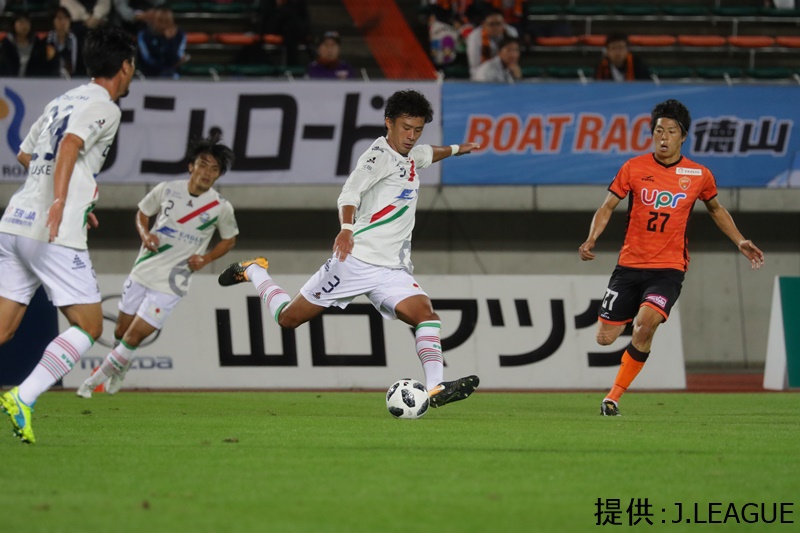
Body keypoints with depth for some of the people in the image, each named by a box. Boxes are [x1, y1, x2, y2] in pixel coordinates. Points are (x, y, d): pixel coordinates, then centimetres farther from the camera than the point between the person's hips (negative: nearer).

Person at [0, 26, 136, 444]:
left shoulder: (63, 101, 21)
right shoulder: (104, 107, -4)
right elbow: (70, 144, -22)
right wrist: (60, 201, -32)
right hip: (54, 235, -8)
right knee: (88, 327, 1)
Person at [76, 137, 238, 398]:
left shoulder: (221, 208, -9)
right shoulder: (166, 190, -5)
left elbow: (229, 239, 9)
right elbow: (142, 213, 13)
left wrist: (205, 259, -6)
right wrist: (144, 233, -8)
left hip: (170, 285, -3)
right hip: (142, 273, 3)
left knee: (133, 337, -8)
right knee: (121, 332, 13)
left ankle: (93, 382, 11)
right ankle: (122, 366, 46)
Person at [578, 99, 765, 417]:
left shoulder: (699, 175, 1)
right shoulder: (634, 168, -2)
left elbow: (715, 209, 20)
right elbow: (607, 207, 3)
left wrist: (740, 242, 12)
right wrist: (591, 241, -13)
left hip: (669, 268, -1)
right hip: (630, 265, 1)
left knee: (645, 324, -27)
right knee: (605, 338, -3)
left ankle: (614, 397, -13)